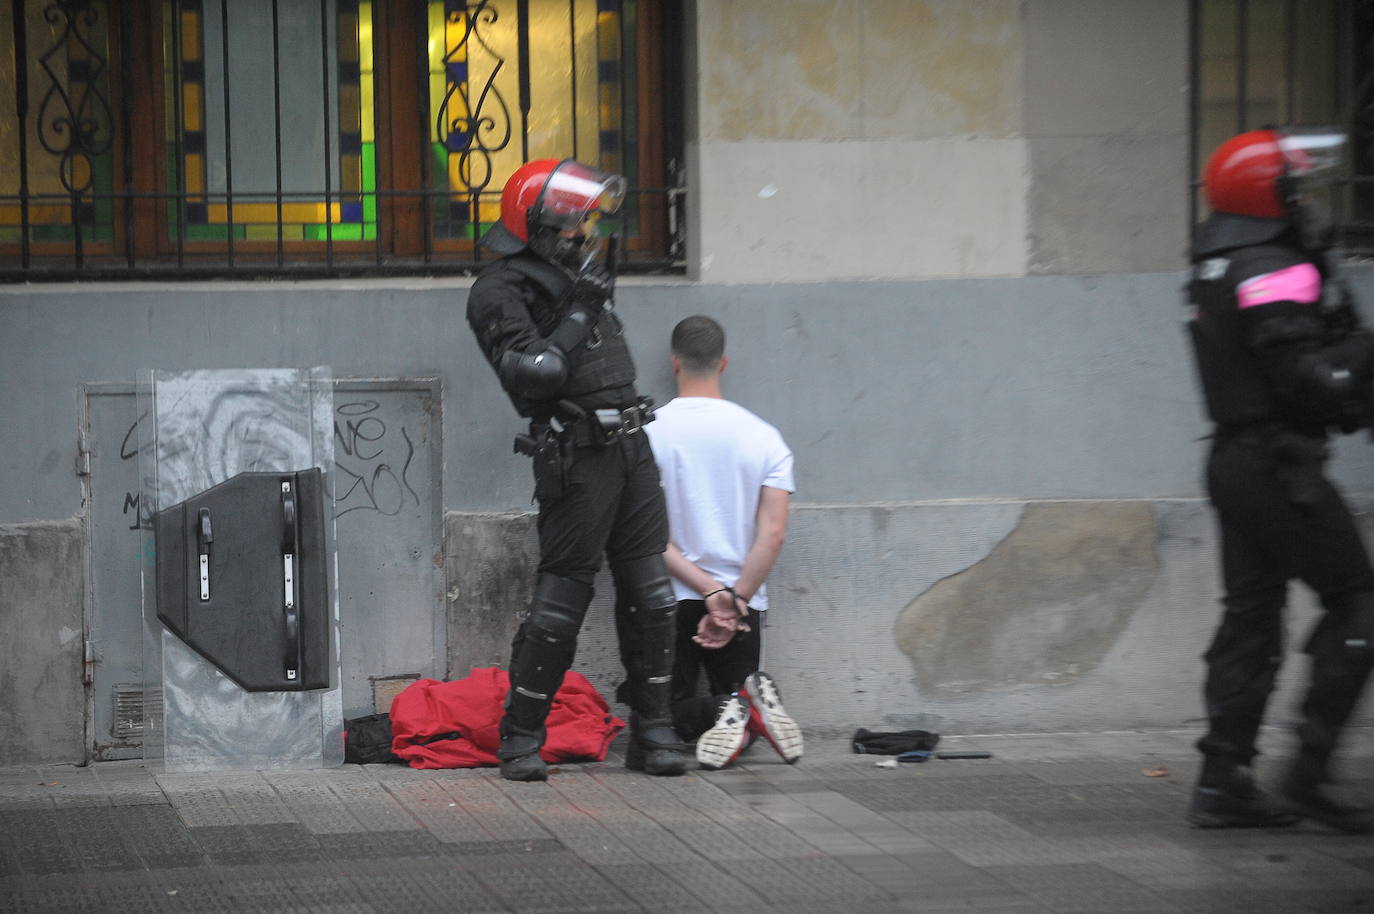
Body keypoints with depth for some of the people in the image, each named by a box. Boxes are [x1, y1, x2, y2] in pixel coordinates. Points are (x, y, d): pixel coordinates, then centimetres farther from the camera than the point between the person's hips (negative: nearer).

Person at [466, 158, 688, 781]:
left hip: (630, 448, 8)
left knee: (653, 597, 4)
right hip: (577, 456, -8)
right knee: (560, 601, -5)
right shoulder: (501, 292, -9)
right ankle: (521, 739, 6)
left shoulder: (574, 276, 16)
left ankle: (653, 733, 11)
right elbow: (533, 375, -22)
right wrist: (578, 315, -16)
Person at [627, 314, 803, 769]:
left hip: (669, 597, -2)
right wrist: (736, 601, -8)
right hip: (743, 600, 2)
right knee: (737, 690, 17)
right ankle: (755, 701, -19)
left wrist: (711, 591, -11)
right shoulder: (763, 437, 1)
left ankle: (720, 714, -23)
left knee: (669, 711, 10)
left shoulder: (646, 434, -5)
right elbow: (773, 534, -9)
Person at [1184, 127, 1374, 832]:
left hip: (1236, 458, 10)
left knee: (1250, 614, 11)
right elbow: (1309, 378, -23)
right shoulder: (1273, 273, -16)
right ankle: (1309, 773, -7)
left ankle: (1222, 781, 10)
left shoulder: (1222, 271, 15)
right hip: (1279, 463, -10)